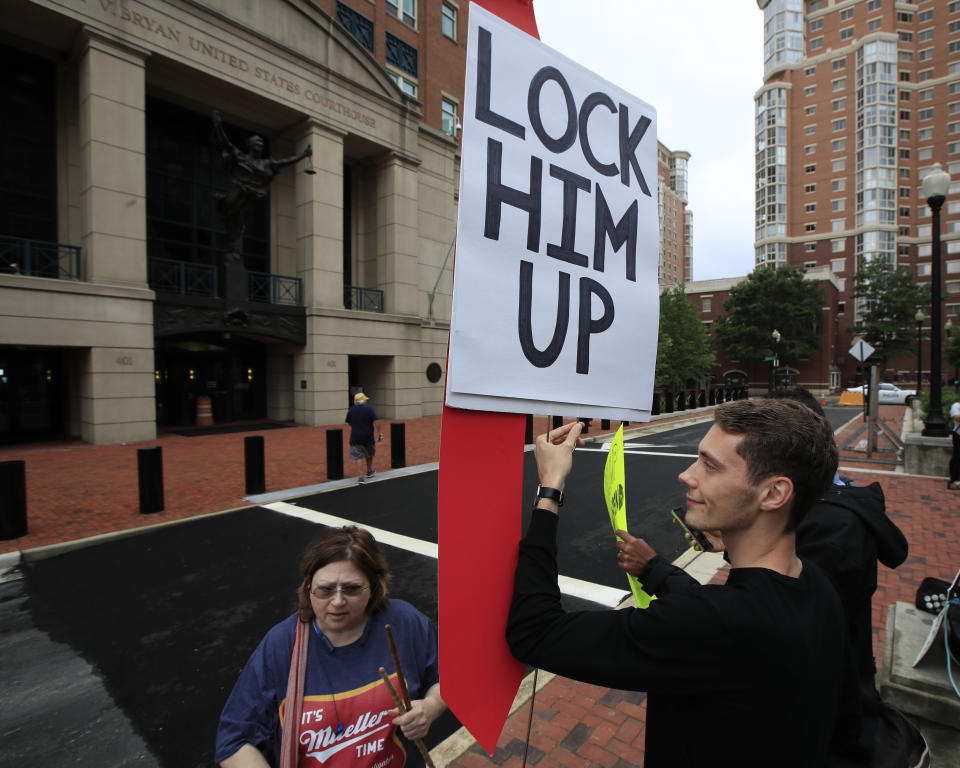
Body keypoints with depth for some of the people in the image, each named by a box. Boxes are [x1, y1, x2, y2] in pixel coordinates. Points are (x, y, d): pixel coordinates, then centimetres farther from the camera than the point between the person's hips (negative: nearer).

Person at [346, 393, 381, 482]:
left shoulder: (351, 410, 5)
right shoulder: (369, 409, -6)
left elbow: (349, 424, 14)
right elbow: (375, 423, -13)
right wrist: (381, 432, -9)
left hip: (355, 438, 2)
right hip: (368, 438, -1)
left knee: (358, 457, 1)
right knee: (370, 454, 20)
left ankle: (361, 477, -7)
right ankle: (369, 471, 37)